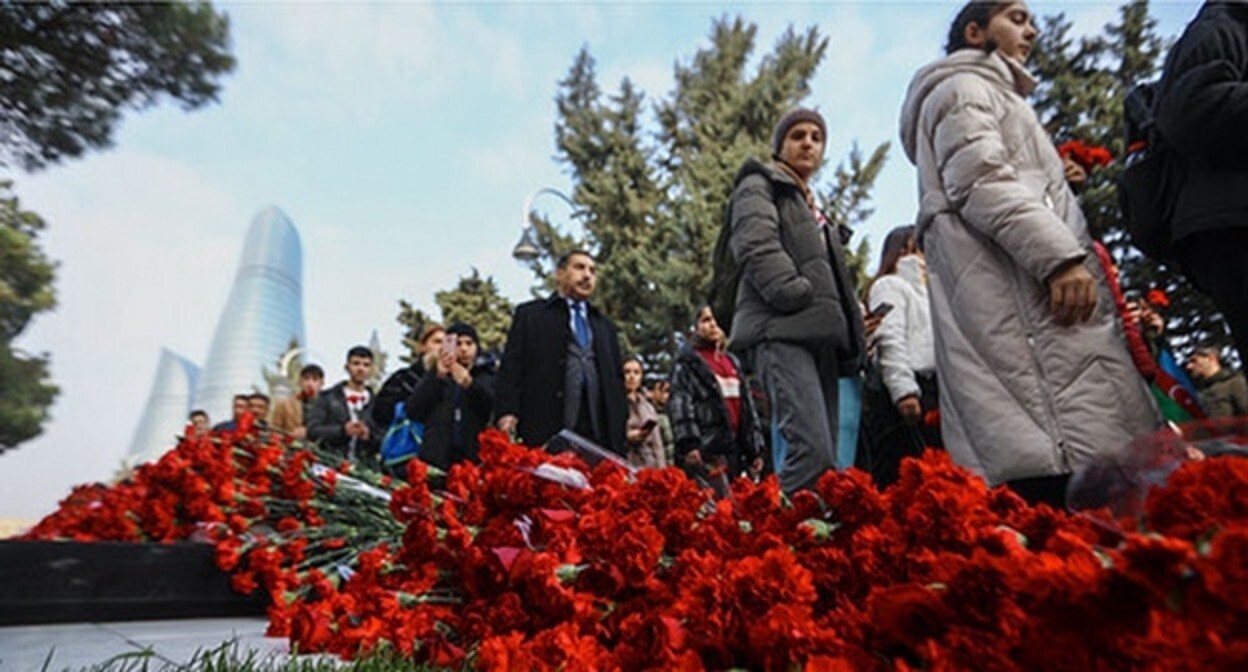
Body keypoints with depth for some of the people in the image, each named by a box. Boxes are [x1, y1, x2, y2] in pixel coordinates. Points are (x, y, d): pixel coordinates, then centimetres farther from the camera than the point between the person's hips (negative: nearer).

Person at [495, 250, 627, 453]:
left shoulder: (605, 326, 26)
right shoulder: (529, 314, 13)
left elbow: (616, 377, 22)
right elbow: (512, 366, 3)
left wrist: (622, 426, 9)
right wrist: (507, 412, -11)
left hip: (598, 433, 4)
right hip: (545, 430, -3)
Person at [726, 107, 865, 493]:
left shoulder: (813, 209, 34)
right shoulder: (760, 186, 10)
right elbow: (756, 247, -10)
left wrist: (850, 328, 15)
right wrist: (798, 295, -19)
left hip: (819, 334, 9)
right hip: (781, 330, -8)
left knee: (823, 454, 1)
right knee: (811, 450, -24)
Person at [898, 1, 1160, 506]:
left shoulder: (990, 94, 39)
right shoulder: (963, 86, 7)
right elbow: (981, 180, -11)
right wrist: (1061, 254, -21)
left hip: (1021, 276, 10)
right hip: (1011, 278, -10)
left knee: (1032, 445, -3)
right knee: (1079, 454, -21)